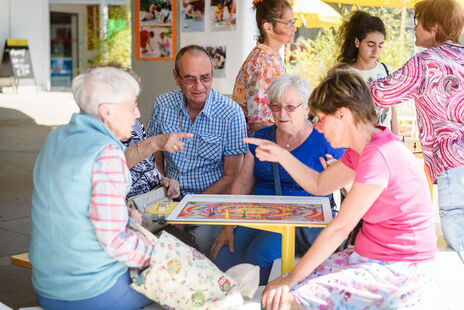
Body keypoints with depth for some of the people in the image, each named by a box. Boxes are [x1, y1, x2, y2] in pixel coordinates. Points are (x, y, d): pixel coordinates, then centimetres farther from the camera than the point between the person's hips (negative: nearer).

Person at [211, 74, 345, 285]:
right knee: (223, 260, -23)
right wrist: (229, 225, 1)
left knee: (259, 253, -31)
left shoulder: (324, 143, 1)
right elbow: (242, 184, 12)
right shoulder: (261, 138, 14)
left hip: (304, 223, -4)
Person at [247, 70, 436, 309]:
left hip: (397, 273, -9)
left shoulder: (378, 156, -24)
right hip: (370, 258, 9)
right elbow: (319, 185, 18)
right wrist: (280, 155, 6)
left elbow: (340, 228, -22)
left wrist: (291, 279, -16)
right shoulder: (364, 146, 7)